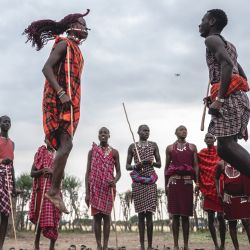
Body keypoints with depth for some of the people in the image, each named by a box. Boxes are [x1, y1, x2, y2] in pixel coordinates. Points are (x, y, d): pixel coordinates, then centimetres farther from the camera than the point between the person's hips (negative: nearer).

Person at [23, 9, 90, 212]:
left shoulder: (76, 50, 24)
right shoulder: (64, 44, -3)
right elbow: (47, 68, -16)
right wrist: (61, 92, -27)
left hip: (69, 102, 9)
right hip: (60, 101, -9)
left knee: (64, 146, 5)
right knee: (66, 144, -18)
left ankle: (55, 191, 6)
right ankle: (54, 191, -15)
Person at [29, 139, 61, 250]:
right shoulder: (40, 154, 7)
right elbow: (32, 173, 4)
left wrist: (52, 171, -14)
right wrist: (41, 171, -16)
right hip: (41, 189, -1)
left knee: (53, 217, -3)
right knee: (40, 217, -3)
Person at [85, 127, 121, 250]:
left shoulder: (114, 152, 6)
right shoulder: (92, 151, 5)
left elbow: (118, 172, 7)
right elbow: (88, 172, 3)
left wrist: (115, 180, -17)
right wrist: (87, 193, -3)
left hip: (108, 188, 0)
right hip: (95, 188, 0)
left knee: (106, 215, 0)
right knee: (96, 216, -1)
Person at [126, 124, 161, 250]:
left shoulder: (153, 145, 8)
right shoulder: (132, 146, 6)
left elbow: (159, 164, 10)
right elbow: (127, 166, 8)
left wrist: (151, 162, -11)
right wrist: (135, 166, -13)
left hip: (150, 182, 0)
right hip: (137, 182, 0)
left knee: (149, 213, -5)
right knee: (141, 213, 0)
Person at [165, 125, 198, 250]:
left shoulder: (192, 147, 13)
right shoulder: (170, 148, 12)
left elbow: (195, 165, 7)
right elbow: (167, 167, 11)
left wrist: (197, 182, -3)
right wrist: (166, 185, 6)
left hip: (187, 182, 0)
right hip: (174, 182, 0)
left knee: (186, 215, 2)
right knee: (175, 214, -1)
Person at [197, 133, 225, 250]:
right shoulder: (201, 154, 8)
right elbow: (198, 170, 10)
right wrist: (199, 186, 2)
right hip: (207, 189, 2)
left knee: (220, 217, -5)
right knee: (210, 218, 4)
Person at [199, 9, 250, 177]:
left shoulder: (212, 39, 2)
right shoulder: (229, 45, 30)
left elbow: (227, 65, -16)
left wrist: (219, 98, -21)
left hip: (229, 97, -9)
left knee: (226, 144, -20)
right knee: (224, 148, 5)